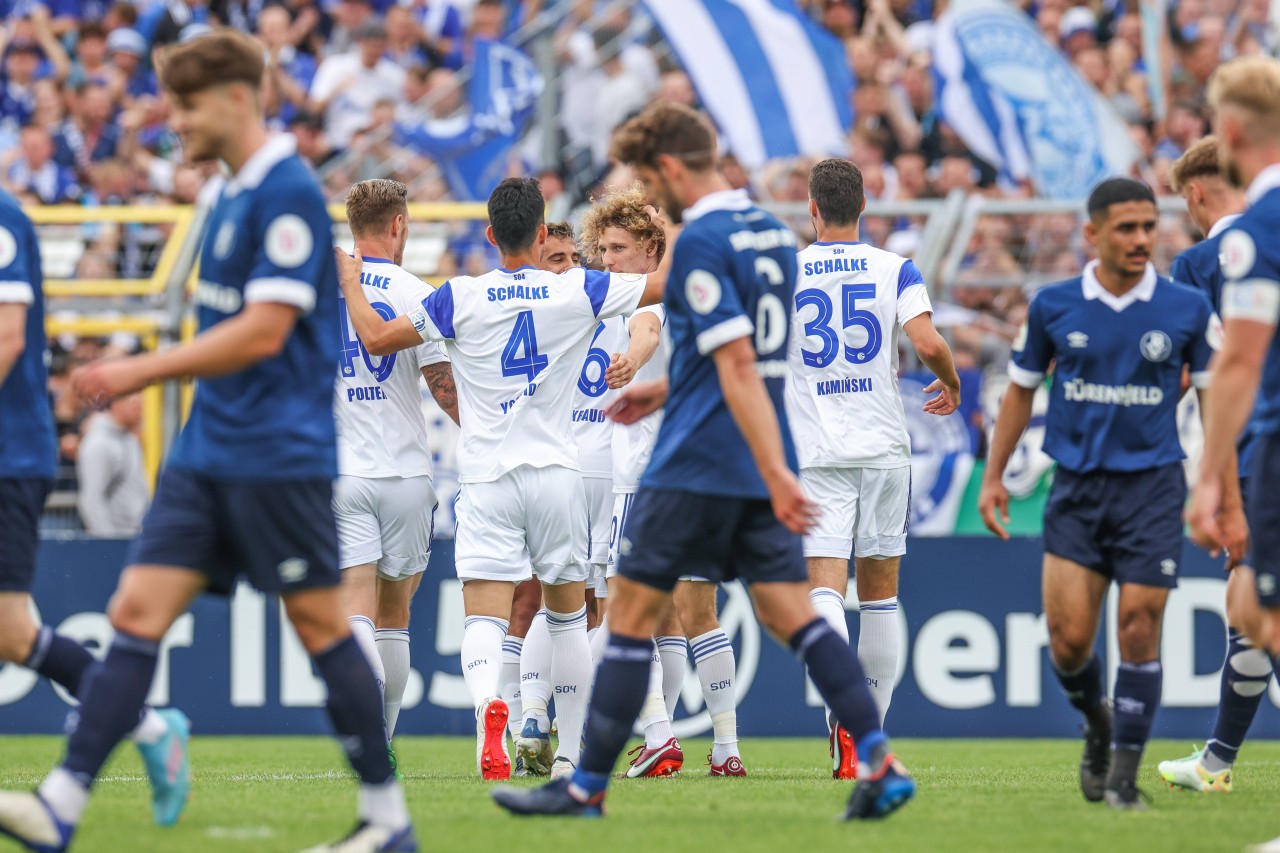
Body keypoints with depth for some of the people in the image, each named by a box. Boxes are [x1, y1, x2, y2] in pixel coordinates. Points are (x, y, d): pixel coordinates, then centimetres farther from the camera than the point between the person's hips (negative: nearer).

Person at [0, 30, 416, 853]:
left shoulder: (289, 192, -14)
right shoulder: (235, 193, 15)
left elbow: (263, 331, -20)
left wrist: (142, 370, -18)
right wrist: (141, 376, 17)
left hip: (276, 456, -9)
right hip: (207, 450, 9)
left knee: (320, 626, -1)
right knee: (138, 613, -1)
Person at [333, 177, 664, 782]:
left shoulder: (460, 298, -4)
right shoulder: (579, 292, -2)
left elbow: (376, 339, 0)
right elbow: (666, 284, 6)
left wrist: (349, 282, 17)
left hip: (487, 479, -1)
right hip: (557, 475, 1)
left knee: (484, 619, -8)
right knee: (568, 618, 16)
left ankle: (488, 705, -39)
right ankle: (570, 755, 19)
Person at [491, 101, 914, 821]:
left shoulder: (701, 241, -15)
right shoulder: (772, 230, 12)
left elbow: (738, 365, -22)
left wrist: (776, 473, -26)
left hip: (698, 465, -8)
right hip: (758, 467, 8)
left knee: (632, 614, 1)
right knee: (791, 612, 4)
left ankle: (587, 787, 6)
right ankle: (881, 764, -8)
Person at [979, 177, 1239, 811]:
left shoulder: (1188, 309, -1)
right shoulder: (1053, 306, 2)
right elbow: (1021, 391, 13)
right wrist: (993, 476, 10)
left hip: (1153, 489, -1)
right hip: (1076, 489, 1)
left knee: (1139, 634, -6)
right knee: (1068, 639, -7)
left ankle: (1124, 776, 5)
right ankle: (1097, 723, 25)